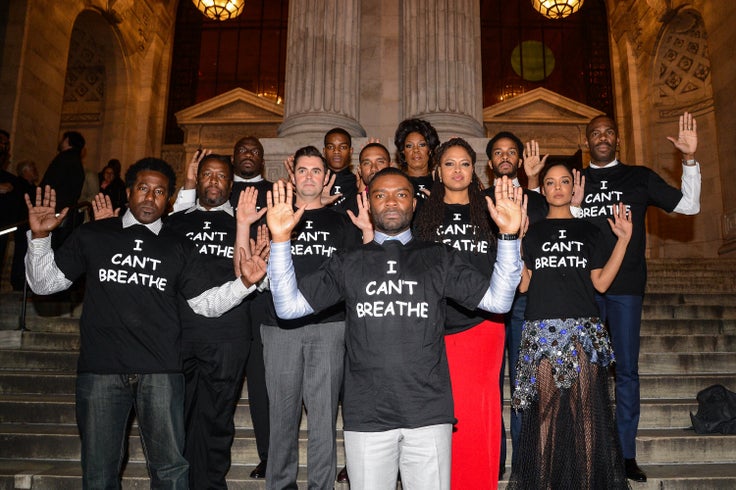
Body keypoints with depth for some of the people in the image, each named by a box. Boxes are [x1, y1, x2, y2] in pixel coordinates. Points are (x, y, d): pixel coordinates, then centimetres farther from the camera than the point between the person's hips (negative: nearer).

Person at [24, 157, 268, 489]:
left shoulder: (178, 247, 10)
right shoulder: (93, 236, 9)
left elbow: (207, 302, 8)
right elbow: (44, 283, 9)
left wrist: (244, 283, -8)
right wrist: (39, 236, -6)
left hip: (160, 372, 0)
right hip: (100, 369, 0)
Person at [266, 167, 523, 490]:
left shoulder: (439, 259, 7)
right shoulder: (348, 263, 8)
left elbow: (498, 300, 0)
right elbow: (288, 305, 3)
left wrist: (509, 235, -10)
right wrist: (280, 239, -6)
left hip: (429, 414, 0)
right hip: (366, 415, 1)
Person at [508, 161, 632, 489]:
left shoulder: (589, 231, 14)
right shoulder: (532, 232, 12)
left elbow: (601, 282, 8)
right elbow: (522, 284, 4)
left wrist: (623, 239, 4)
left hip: (584, 329, 1)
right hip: (542, 329, 0)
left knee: (586, 409, -1)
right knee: (545, 408, 0)